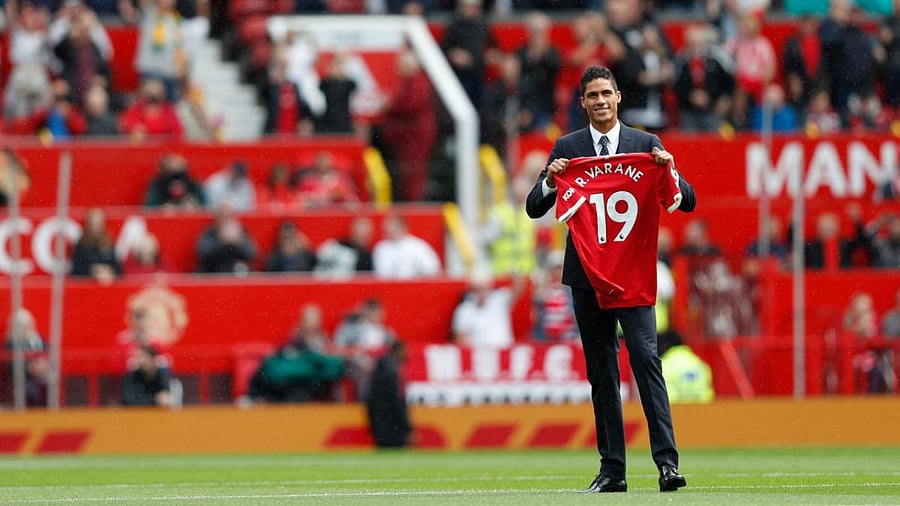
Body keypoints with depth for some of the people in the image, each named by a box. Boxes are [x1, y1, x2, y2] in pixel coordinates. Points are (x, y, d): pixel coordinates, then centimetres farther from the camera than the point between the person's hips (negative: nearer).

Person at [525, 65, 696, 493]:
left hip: (634, 270, -2)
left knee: (645, 357, -15)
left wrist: (669, 171, -15)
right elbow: (534, 208, 7)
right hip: (586, 273, 2)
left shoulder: (646, 145, 7)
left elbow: (688, 202, 4)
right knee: (600, 372, 4)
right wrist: (551, 180, -13)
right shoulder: (567, 148, 10)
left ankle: (667, 461, -18)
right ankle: (612, 470, 7)